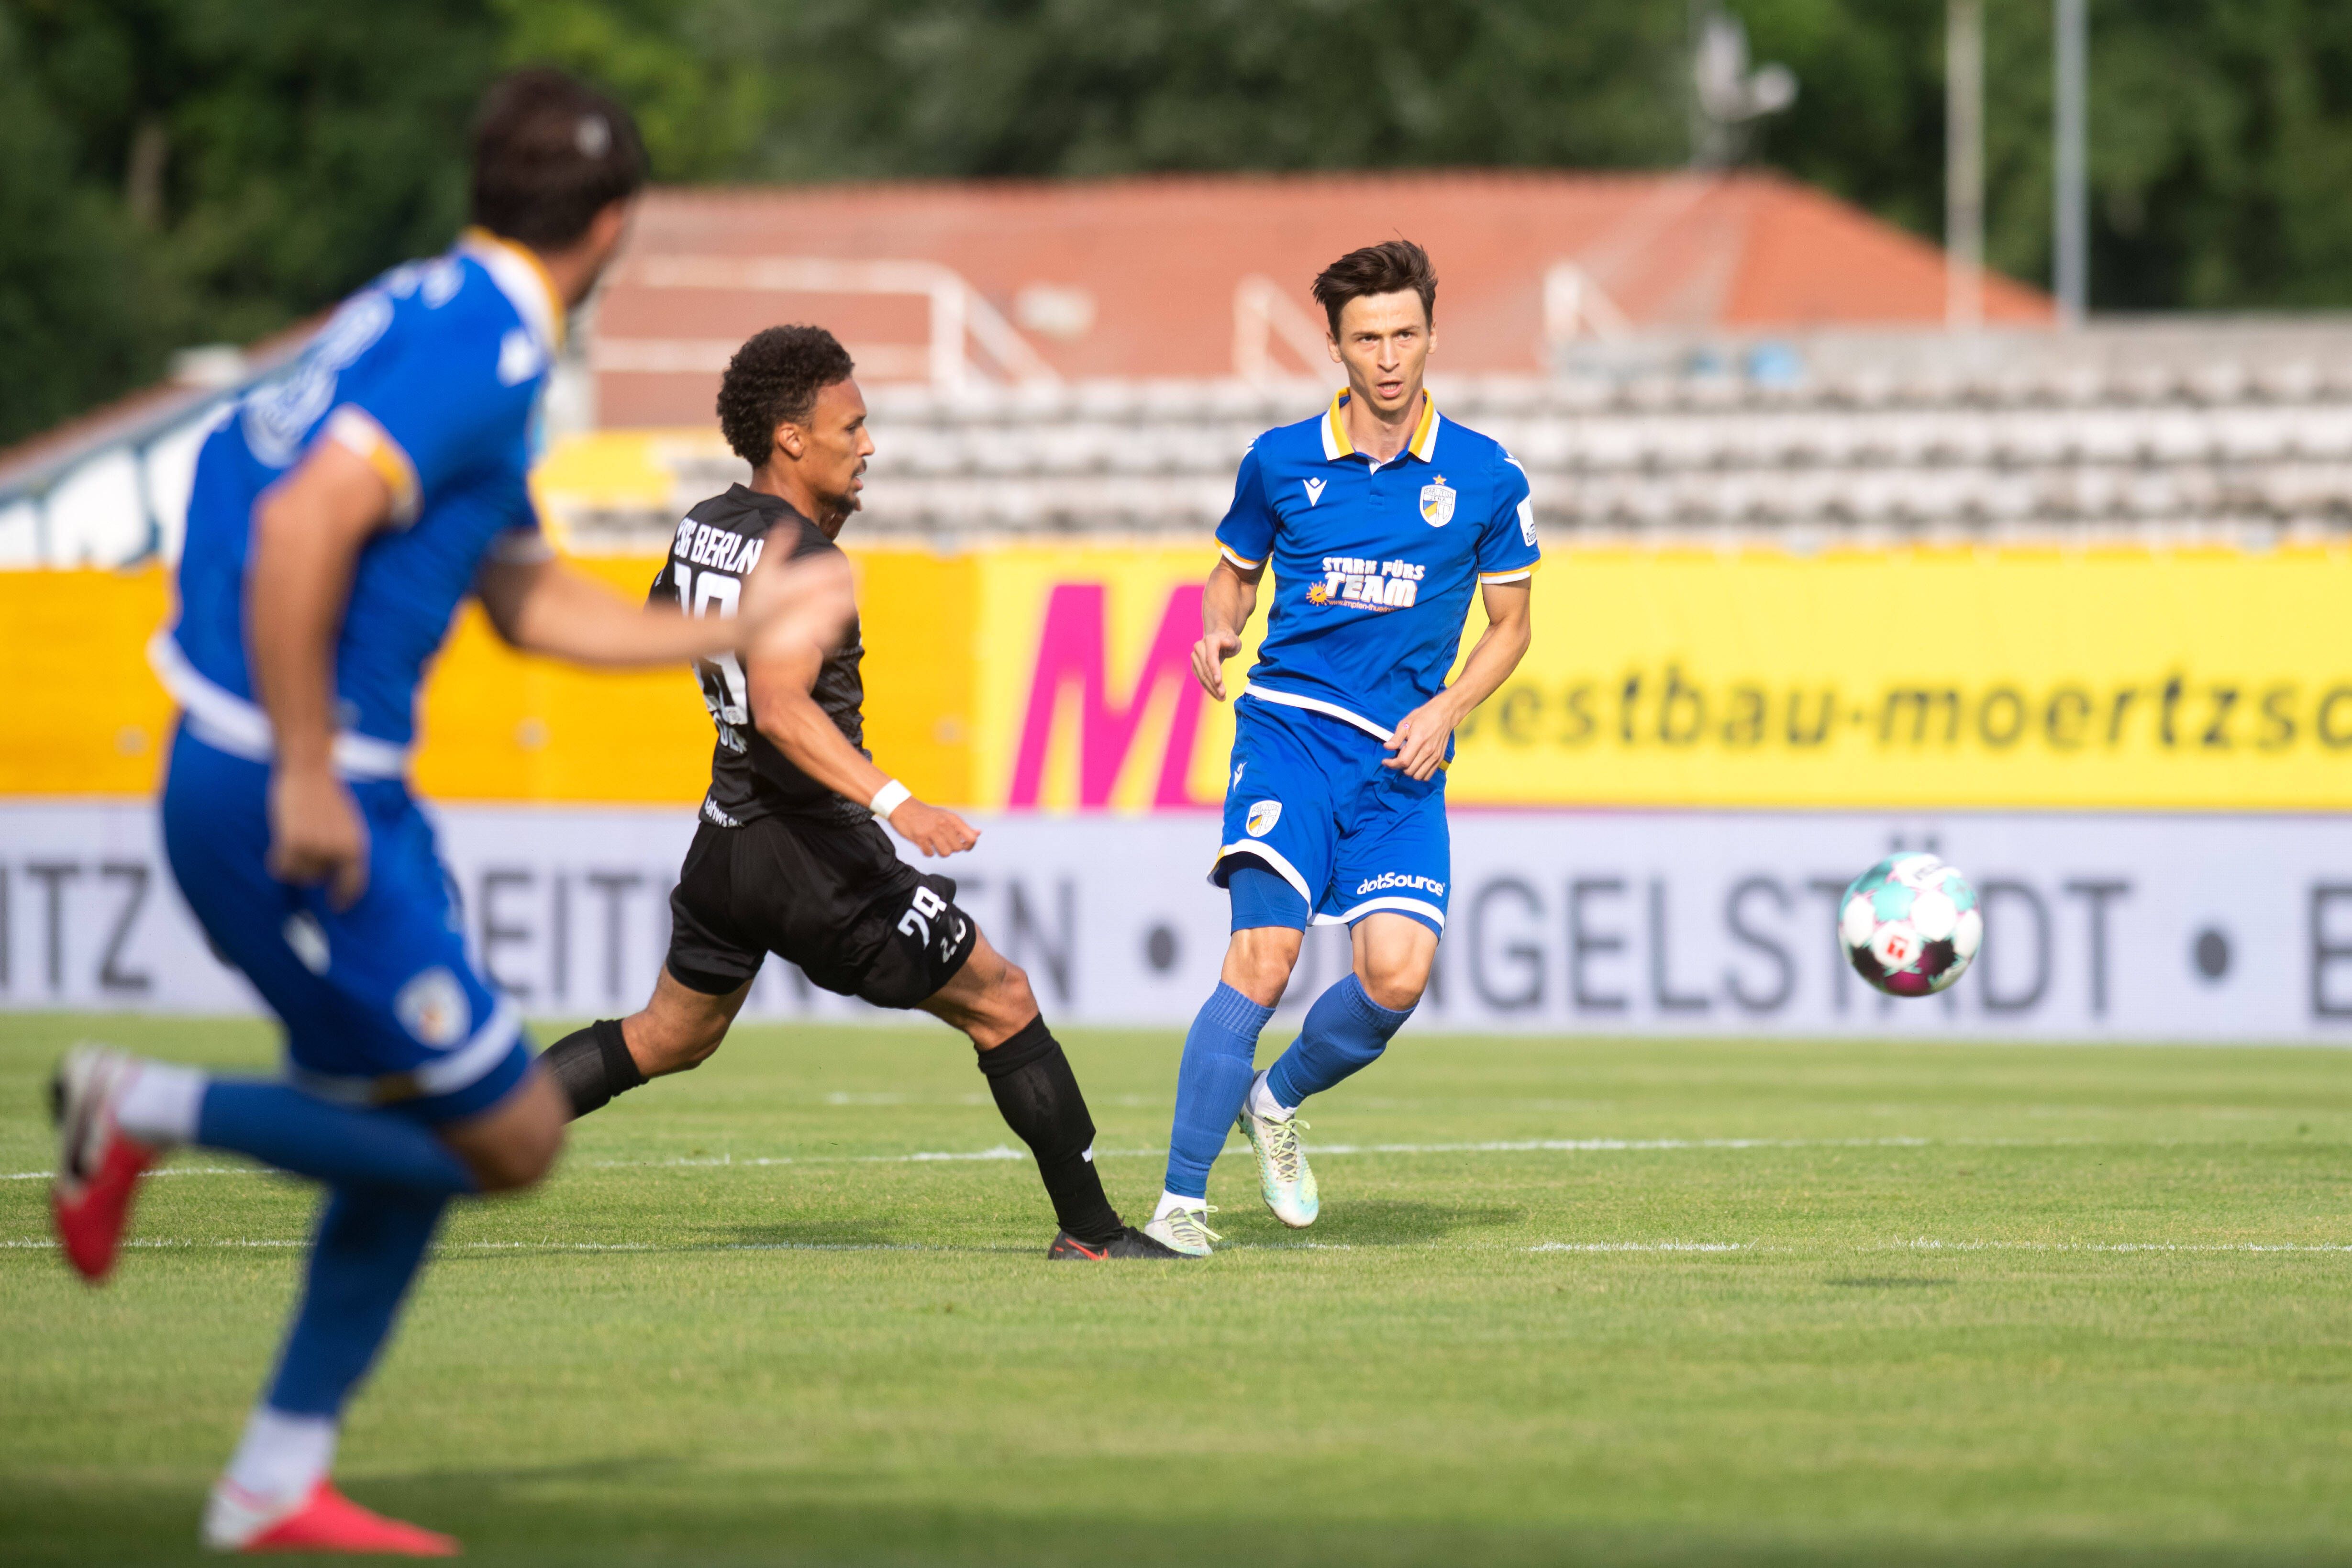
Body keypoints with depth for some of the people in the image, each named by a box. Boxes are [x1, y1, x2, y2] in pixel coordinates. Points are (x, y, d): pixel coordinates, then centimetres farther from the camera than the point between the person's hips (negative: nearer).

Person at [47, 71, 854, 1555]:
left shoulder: (430, 318, 17)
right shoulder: (481, 350, -15)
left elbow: (531, 598, 27)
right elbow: (302, 527, -28)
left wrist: (737, 630, 35)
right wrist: (306, 779, -24)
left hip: (322, 798, 10)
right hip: (292, 801, -10)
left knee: (418, 1129, 16)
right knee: (510, 1136, -2)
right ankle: (146, 1110, -2)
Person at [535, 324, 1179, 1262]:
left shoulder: (704, 527, 6)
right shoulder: (800, 557, -20)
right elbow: (782, 710, -34)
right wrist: (897, 805, -43)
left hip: (728, 836, 8)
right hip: (813, 847, -8)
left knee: (667, 1039, 26)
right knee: (1003, 1003, 2)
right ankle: (1089, 1230, 3)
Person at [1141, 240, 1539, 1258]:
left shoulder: (1484, 478, 4)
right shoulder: (1280, 462, 5)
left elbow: (1510, 623, 13)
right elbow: (1236, 570, 21)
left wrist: (1447, 710, -3)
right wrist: (1218, 631, -1)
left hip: (1401, 760, 1)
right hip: (1289, 725, -1)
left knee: (1397, 973, -15)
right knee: (1265, 952, -20)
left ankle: (1278, 1101, 18)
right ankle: (1180, 1202, -16)